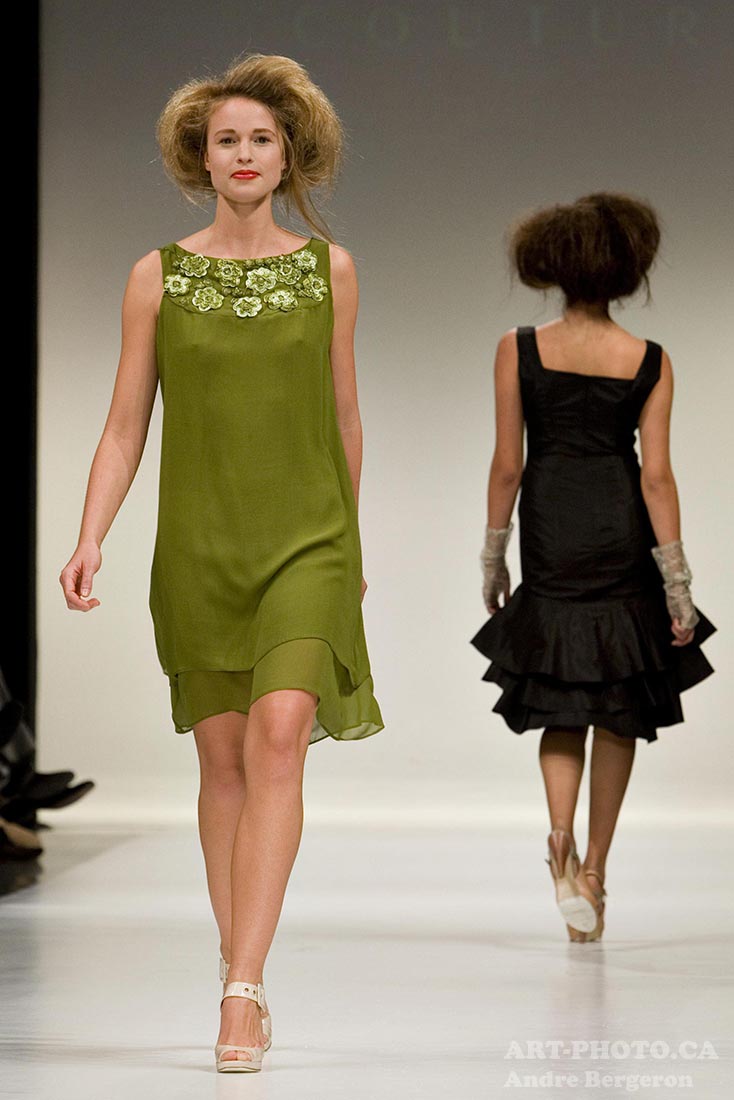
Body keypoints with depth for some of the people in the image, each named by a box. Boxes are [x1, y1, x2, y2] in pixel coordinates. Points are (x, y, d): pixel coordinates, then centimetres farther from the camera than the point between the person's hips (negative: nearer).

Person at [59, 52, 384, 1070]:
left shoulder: (330, 268, 5)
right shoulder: (158, 276, 4)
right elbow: (125, 425, 4)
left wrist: (349, 544, 20)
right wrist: (91, 538, -9)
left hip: (306, 539, -1)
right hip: (198, 546, 1)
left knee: (280, 737, -18)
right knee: (222, 758, 7)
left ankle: (241, 990, -20)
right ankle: (240, 972, 21)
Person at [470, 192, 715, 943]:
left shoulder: (518, 351, -5)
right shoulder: (650, 364, -5)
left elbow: (507, 464, -3)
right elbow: (656, 476, -7)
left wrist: (492, 557, 7)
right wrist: (677, 583, -2)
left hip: (549, 537, 0)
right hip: (623, 539, 0)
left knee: (560, 704, 14)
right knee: (620, 708, 13)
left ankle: (561, 834, -11)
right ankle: (594, 868, 15)